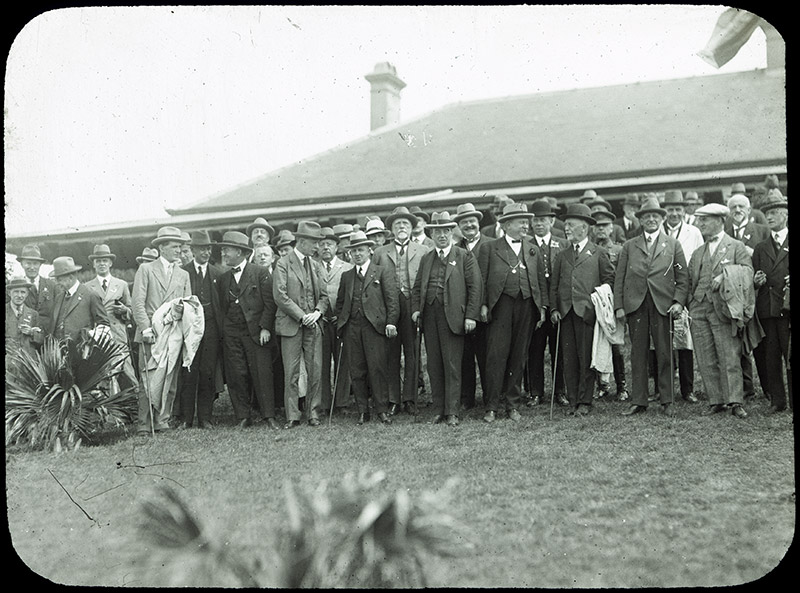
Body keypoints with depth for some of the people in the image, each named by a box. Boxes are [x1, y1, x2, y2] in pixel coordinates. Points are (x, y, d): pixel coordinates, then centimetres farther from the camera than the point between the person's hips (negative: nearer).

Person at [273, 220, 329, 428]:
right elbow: (280, 296, -10)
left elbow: (323, 295, 16)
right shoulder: (283, 263, -2)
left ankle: (313, 413, 12)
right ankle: (292, 416, 5)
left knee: (316, 370, 2)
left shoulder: (315, 265, 15)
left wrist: (317, 312, -4)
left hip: (313, 325, 5)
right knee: (291, 373, -1)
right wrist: (301, 316, -12)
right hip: (290, 325, -4)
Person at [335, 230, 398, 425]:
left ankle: (382, 410, 2)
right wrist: (340, 321, 9)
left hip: (374, 326, -4)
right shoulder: (346, 276, 19)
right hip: (351, 327, 4)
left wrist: (391, 322, -8)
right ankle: (363, 411, 10)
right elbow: (340, 301, 22)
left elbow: (392, 299, 1)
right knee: (356, 371, 3)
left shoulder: (383, 272, 7)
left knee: (377, 368, -7)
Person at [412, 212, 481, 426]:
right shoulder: (426, 259, 17)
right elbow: (417, 287, 18)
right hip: (429, 317, 5)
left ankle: (452, 412, 2)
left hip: (452, 317, -4)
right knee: (434, 366, 7)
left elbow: (474, 287, -2)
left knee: (452, 366, -3)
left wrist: (471, 316, -10)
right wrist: (416, 309, 1)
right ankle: (438, 410, 15)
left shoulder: (465, 257, 3)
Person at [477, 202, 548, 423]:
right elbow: (481, 280, 1)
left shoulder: (532, 250, 16)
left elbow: (540, 280, 15)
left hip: (526, 306, 4)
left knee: (518, 357, 6)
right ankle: (492, 406, -1)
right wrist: (483, 305, -7)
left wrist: (542, 307, 8)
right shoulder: (489, 248, 5)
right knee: (497, 355, -7)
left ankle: (512, 404, 14)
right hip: (500, 305, -3)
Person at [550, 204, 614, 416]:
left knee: (586, 358, -2)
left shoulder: (598, 254, 7)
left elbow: (609, 279, 7)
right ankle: (573, 401, 10)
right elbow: (554, 284, 14)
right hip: (565, 312, 3)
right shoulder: (561, 256, 17)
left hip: (587, 312, -3)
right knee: (569, 359, 3)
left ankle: (585, 402, 5)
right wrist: (554, 308, 4)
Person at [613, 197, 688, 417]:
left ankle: (667, 401, 9)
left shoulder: (673, 245, 12)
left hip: (663, 305, -1)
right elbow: (619, 278, 10)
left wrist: (678, 302, -6)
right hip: (635, 305, 1)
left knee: (665, 354, 0)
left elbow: (683, 278, 8)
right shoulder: (629, 246, 13)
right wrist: (619, 306, 1)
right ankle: (638, 402, 7)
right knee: (638, 354, 2)